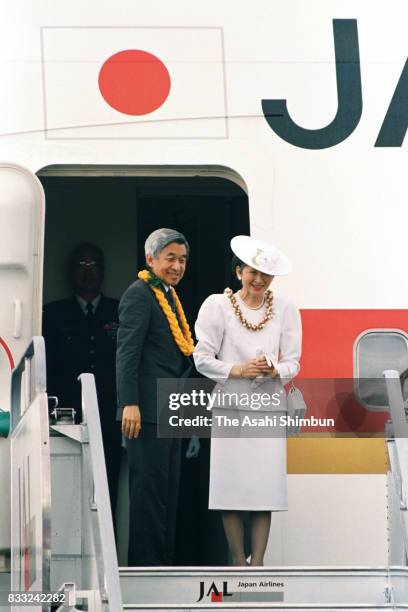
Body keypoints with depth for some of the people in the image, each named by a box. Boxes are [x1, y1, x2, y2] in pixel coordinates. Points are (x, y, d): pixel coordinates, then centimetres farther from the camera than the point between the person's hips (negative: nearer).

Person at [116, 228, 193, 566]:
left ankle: (163, 560, 18)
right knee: (149, 486, -8)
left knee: (168, 489, 12)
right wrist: (130, 404, -24)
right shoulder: (139, 295, -10)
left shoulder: (169, 296, 19)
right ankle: (145, 563, -4)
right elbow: (127, 353, -17)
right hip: (147, 410, -10)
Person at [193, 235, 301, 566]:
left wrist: (274, 370, -15)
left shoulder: (285, 309, 6)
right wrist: (238, 370, -14)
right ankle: (239, 563, 9)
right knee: (231, 486, -2)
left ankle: (257, 563, 2)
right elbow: (202, 358, 0)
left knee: (265, 487, -4)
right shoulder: (217, 306, 0)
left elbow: (292, 363, 6)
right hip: (230, 406, -1)